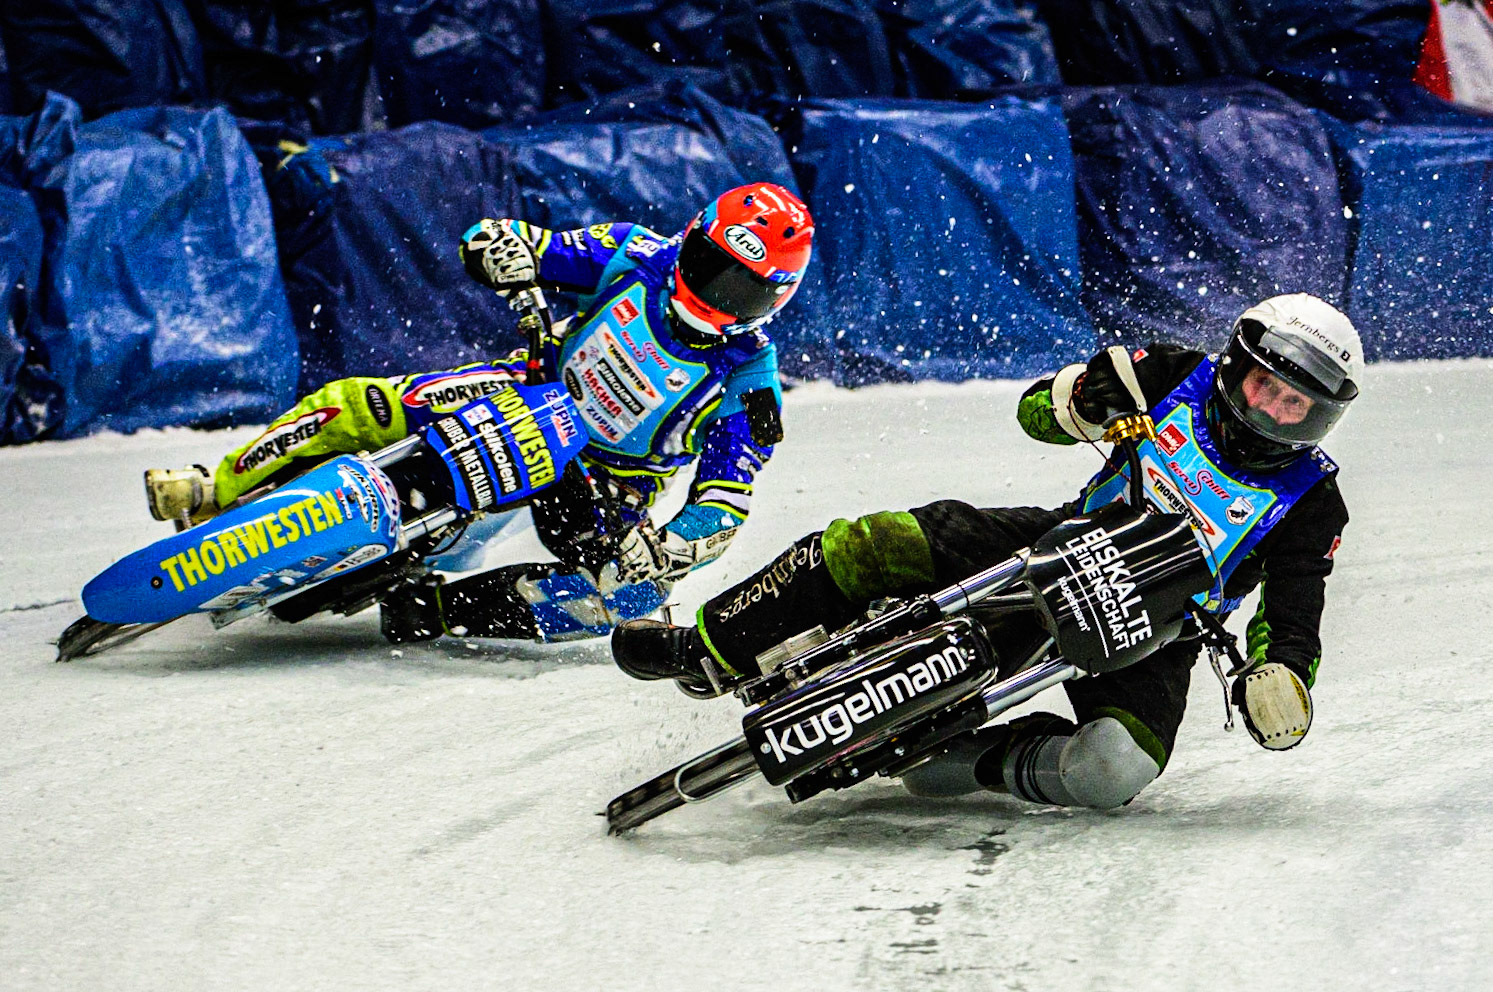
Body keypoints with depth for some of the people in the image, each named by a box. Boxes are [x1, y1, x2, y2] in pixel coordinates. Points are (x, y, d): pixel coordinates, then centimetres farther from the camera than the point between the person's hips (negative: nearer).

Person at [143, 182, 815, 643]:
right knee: (352, 408, -17)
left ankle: (439, 608, -27)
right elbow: (492, 243, -8)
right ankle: (217, 494, -2)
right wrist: (507, 251, -33)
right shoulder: (639, 258, -14)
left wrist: (668, 551, -40)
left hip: (602, 485, -2)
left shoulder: (748, 385, -20)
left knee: (630, 592, -34)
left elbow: (722, 508, -20)